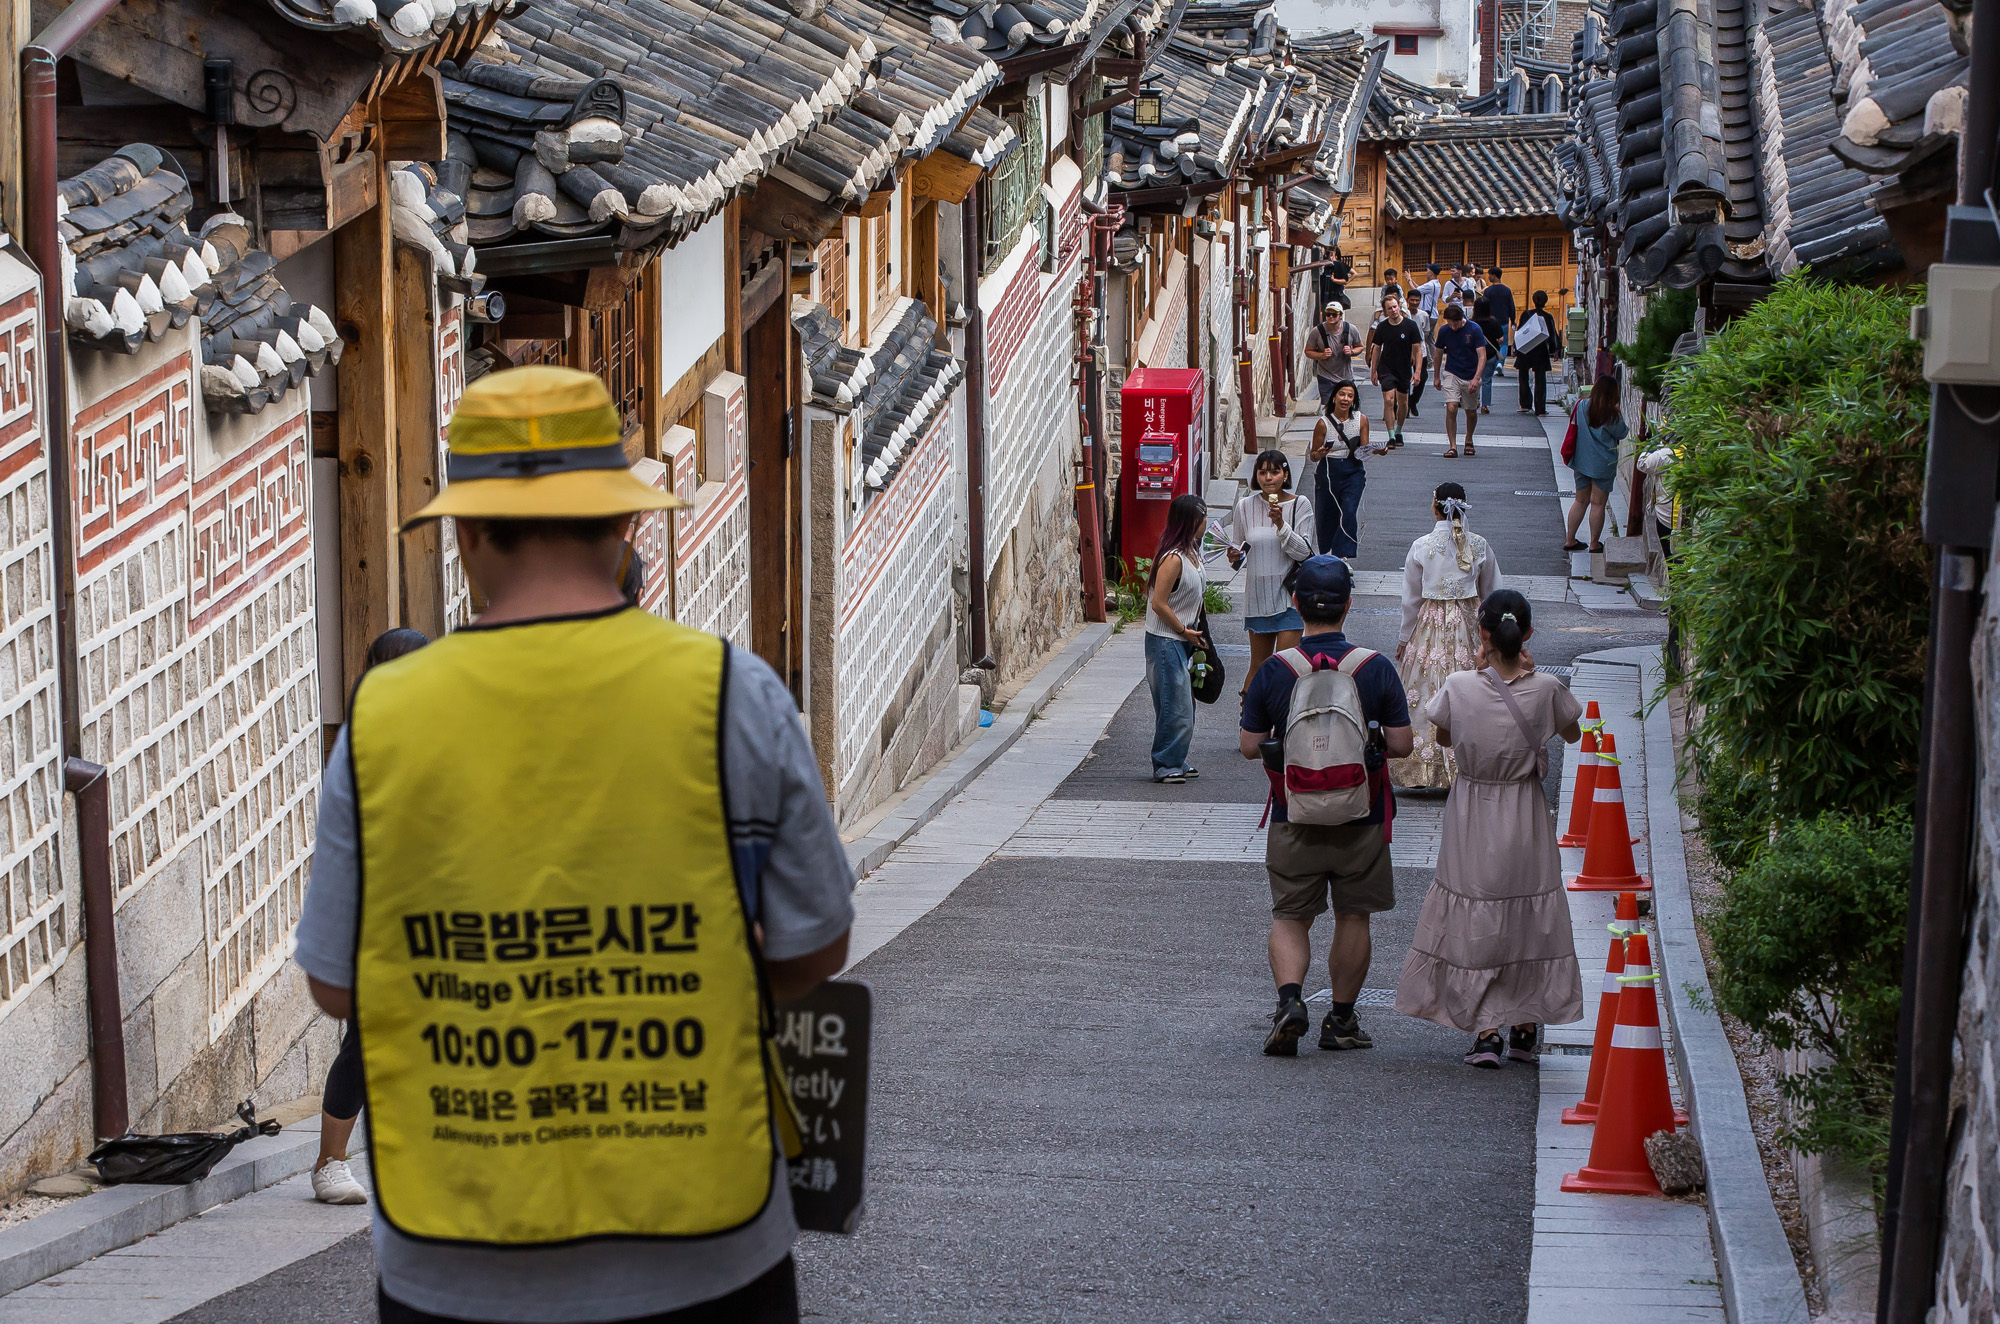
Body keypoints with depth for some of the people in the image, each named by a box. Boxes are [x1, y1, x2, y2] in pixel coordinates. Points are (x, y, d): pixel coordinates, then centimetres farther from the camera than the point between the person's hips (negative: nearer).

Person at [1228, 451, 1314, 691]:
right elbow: (1239, 546, 14)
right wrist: (1236, 556, -9)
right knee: (1259, 665, 10)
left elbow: (1303, 552, -11)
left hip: (1289, 595, -3)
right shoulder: (1246, 506, 2)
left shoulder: (1299, 505, -5)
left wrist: (1281, 524, -23)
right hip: (1257, 595, 3)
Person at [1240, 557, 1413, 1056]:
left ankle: (1290, 997, -12)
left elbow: (1248, 746, -3)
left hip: (1294, 817, 0)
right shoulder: (1377, 668, -9)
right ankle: (1341, 1020, 20)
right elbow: (1401, 744, -7)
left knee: (1289, 916, 11)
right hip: (1362, 817, 0)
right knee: (1353, 917, 14)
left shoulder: (1274, 671, -8)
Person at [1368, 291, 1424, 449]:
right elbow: (1376, 349, 8)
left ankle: (1398, 431, 33)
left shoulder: (1410, 325, -7)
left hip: (1404, 369, 1)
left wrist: (1418, 371, -12)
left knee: (1403, 402, 11)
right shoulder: (1382, 327, -3)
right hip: (1386, 369, -1)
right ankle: (1391, 437, -12)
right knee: (1389, 400, -13)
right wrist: (1373, 371, 7)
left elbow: (1417, 349, -4)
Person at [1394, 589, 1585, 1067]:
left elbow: (1443, 736, 5)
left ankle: (1485, 1031, 0)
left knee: (1474, 923, 8)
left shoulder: (1459, 687, -16)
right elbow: (1572, 734, 8)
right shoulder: (1546, 689, -13)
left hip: (1473, 816, -1)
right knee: (1529, 917, 15)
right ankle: (1524, 1028, 21)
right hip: (1527, 816, 1)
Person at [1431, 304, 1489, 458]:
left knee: (1471, 413, 9)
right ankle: (1452, 446, -14)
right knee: (1451, 408, -17)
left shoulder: (1474, 330, -12)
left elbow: (1482, 356, -15)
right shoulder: (1444, 330, -4)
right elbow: (1439, 353, 11)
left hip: (1471, 377, 0)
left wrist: (1476, 378, -26)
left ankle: (1468, 441, 35)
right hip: (1451, 374, 1)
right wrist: (1437, 377, 16)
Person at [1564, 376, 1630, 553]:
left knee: (1580, 500, 16)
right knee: (1598, 504, 5)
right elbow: (1622, 433, -4)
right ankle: (1595, 544, 12)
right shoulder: (1611, 414, -17)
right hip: (1603, 464, -5)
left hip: (1581, 462, 5)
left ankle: (1569, 539, 19)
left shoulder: (1581, 405, -6)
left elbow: (1573, 424, 9)